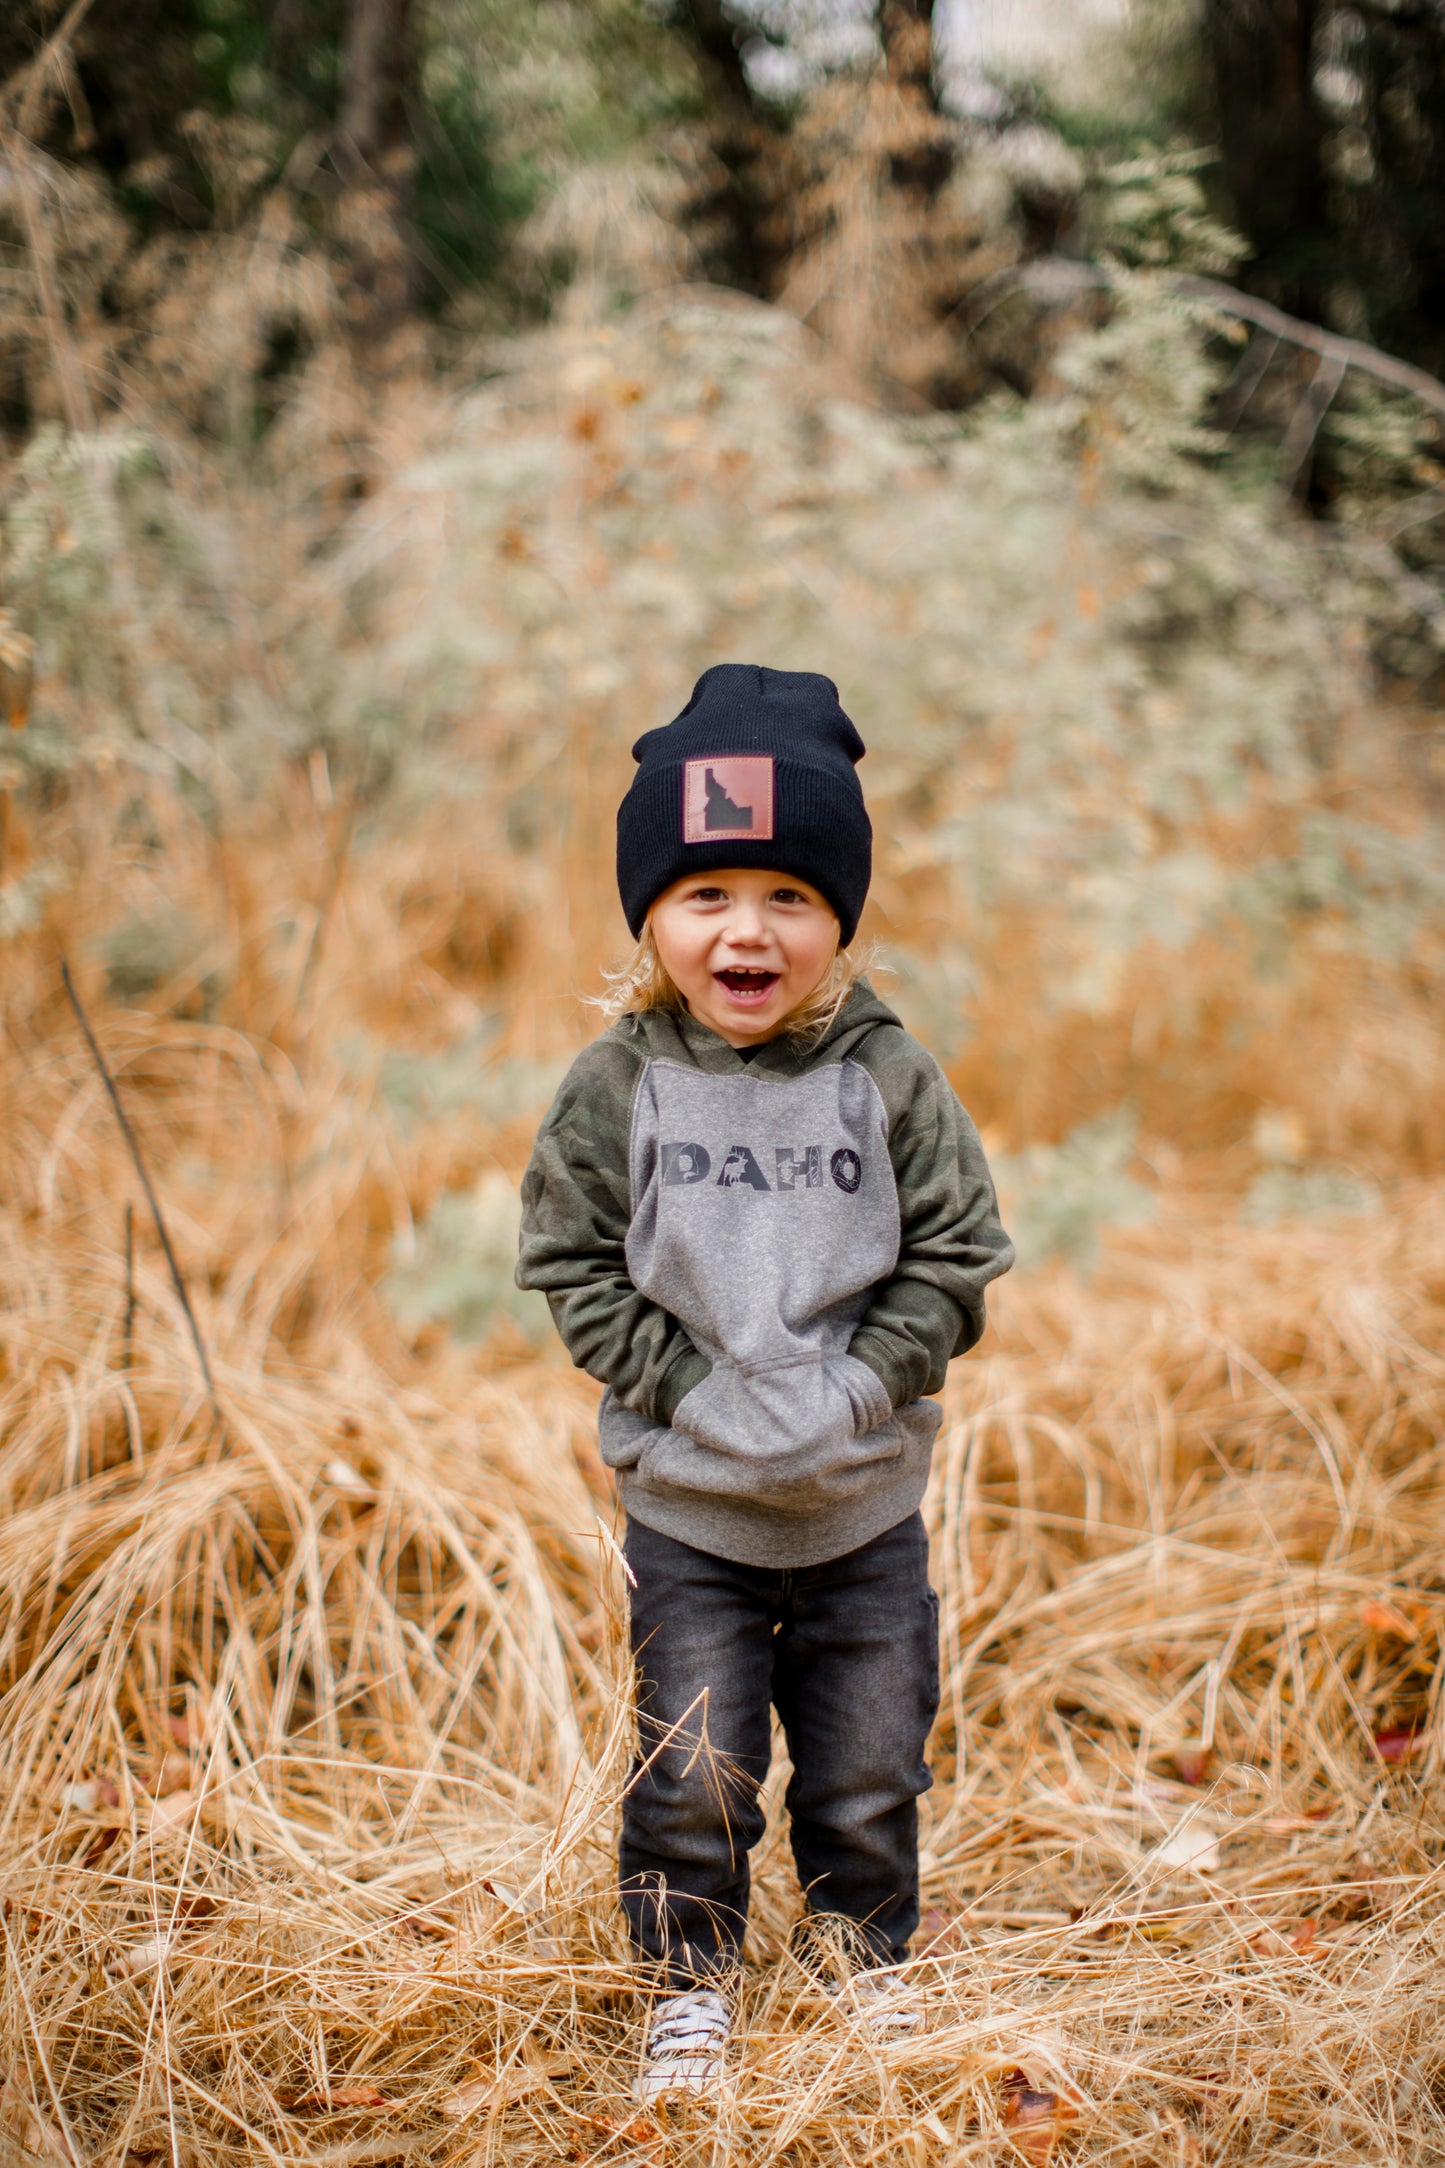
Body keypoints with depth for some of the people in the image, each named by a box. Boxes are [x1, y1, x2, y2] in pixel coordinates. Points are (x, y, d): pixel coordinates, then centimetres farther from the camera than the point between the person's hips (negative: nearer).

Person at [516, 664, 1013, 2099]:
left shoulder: (891, 1080, -7)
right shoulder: (615, 1088, -8)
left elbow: (953, 1265, -4)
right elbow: (574, 1269, -5)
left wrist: (852, 1386, -16)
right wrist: (695, 1390, -15)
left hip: (867, 1504, 1)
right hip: (687, 1506, -1)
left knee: (868, 1767, 14)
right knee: (692, 1769, 6)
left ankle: (868, 1956, 38)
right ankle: (689, 1982, 27)